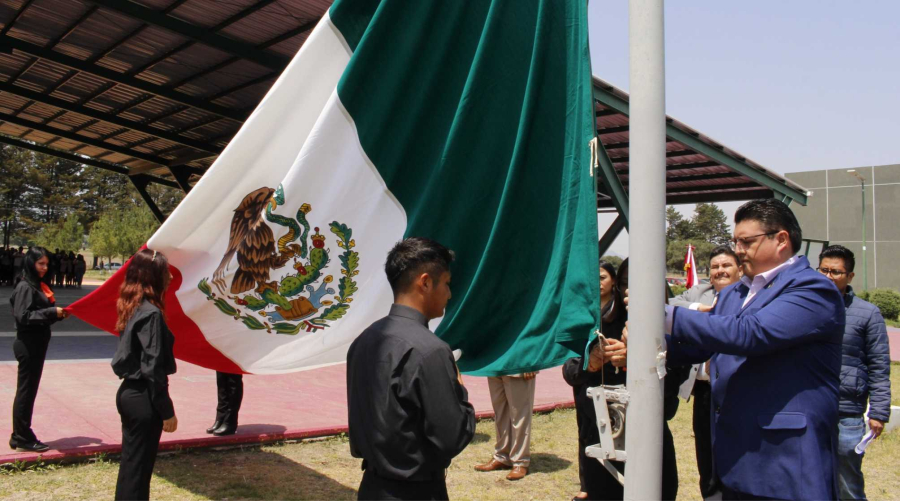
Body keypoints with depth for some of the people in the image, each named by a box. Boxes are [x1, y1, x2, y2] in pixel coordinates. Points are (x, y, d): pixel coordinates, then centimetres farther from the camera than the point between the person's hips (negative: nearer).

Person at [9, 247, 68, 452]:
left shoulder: (38, 285, 14)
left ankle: (21, 436, 22)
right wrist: (51, 312, -23)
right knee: (26, 391, -2)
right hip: (28, 345, -9)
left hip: (36, 344, 9)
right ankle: (22, 438, 7)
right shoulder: (25, 287, -13)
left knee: (29, 390, 13)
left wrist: (58, 313, -1)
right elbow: (23, 316, -21)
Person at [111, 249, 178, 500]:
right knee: (138, 467, 2)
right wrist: (167, 411, -13)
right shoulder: (151, 313, -19)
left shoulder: (132, 308, 8)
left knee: (130, 463, 19)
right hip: (144, 398, -9)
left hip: (128, 393, 9)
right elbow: (153, 369, -20)